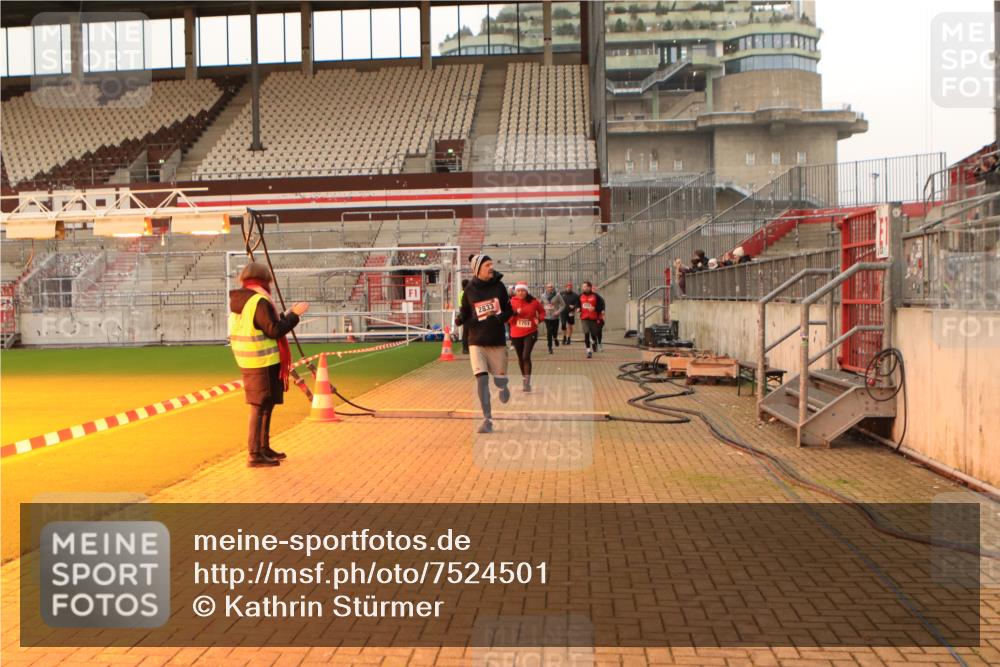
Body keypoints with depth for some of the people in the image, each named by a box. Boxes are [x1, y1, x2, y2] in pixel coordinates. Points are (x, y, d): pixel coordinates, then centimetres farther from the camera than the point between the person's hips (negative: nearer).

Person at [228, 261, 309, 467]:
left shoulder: (238, 302, 11)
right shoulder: (260, 301, -17)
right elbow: (275, 330, -19)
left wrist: (284, 316, 20)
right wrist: (294, 314, -10)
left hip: (249, 363, 9)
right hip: (263, 363, -9)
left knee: (266, 405, 19)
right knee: (260, 407, -4)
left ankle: (264, 448, 30)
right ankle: (254, 454, -1)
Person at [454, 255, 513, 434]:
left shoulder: (499, 286, 0)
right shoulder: (470, 290, -1)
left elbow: (509, 311, 5)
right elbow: (464, 315, 6)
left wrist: (498, 319, -15)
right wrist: (461, 320, -17)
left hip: (497, 342, 1)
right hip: (477, 342, -1)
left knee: (500, 381, 6)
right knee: (481, 379, -11)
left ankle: (502, 385, 45)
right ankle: (487, 419, -1)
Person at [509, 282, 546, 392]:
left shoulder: (534, 302, -5)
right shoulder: (512, 302, -6)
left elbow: (542, 311, 12)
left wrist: (539, 318, -7)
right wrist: (514, 313, -23)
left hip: (530, 333, -2)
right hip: (516, 334, 2)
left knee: (526, 357, -14)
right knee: (520, 358, 14)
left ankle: (527, 382, -10)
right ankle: (524, 378, 36)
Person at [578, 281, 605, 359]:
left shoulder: (595, 296, -5)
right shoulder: (581, 296, 7)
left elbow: (601, 304, -5)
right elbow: (578, 304, 23)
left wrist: (595, 308, -17)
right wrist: (578, 308, 4)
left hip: (593, 318, -2)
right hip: (584, 318, 2)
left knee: (593, 334, 8)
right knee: (586, 333, -12)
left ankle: (595, 343, 42)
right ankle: (589, 350, -9)